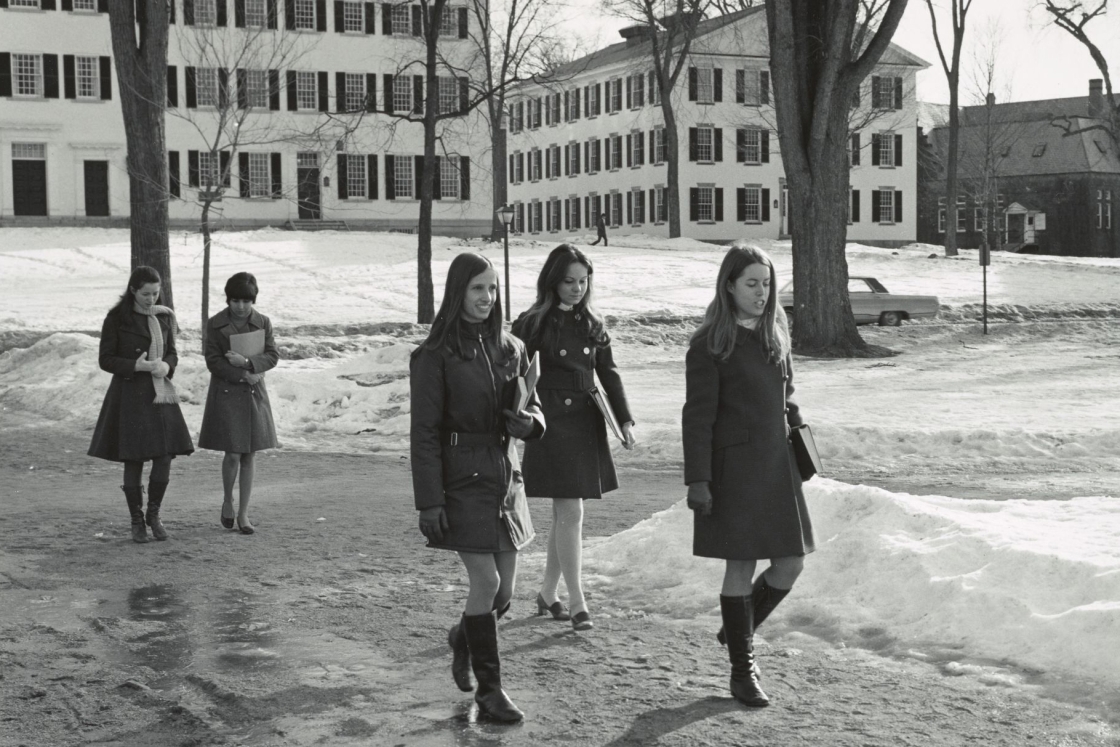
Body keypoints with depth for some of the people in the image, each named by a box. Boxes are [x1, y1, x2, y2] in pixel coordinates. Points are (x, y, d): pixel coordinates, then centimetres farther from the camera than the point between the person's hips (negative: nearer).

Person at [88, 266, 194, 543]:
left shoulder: (164, 316, 6)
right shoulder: (117, 318, -6)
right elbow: (105, 360, -5)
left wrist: (166, 366, -10)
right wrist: (138, 366, -19)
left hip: (159, 395, 4)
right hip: (129, 395, -4)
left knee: (165, 458, -3)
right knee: (133, 461, 1)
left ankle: (153, 514, 18)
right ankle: (137, 522, 17)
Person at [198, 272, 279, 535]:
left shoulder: (262, 322, 2)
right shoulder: (215, 324, -4)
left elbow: (273, 356, -2)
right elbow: (213, 361, -7)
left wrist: (247, 363, -18)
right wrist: (243, 375, -15)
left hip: (254, 395, 3)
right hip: (225, 394, -2)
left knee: (249, 454, 4)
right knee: (233, 454, -7)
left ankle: (243, 514, 12)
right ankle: (228, 501, 20)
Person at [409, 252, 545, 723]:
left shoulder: (510, 348, 7)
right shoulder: (435, 356, -9)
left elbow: (532, 407, 16)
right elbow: (424, 432, -10)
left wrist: (528, 422, -9)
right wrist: (429, 501, -14)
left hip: (505, 474, 6)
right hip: (461, 477, -6)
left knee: (506, 588, 10)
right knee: (486, 582, -7)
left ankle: (464, 637, 41)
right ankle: (489, 688, 8)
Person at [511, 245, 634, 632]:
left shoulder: (591, 324, 10)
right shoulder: (534, 323, -6)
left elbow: (608, 373, 11)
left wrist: (624, 420, 5)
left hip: (587, 424, 6)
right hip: (553, 424, -5)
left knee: (566, 514, 12)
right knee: (571, 514, -7)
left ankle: (547, 594, 25)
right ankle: (577, 604, -2)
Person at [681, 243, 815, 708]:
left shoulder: (775, 333, 10)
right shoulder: (710, 344, -9)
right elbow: (698, 416, -10)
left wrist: (797, 435, 15)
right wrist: (697, 480, -14)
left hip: (777, 463, 6)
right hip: (735, 468, -6)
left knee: (790, 565, 6)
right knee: (741, 566, 0)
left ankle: (740, 631, 31)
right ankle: (742, 669, 14)